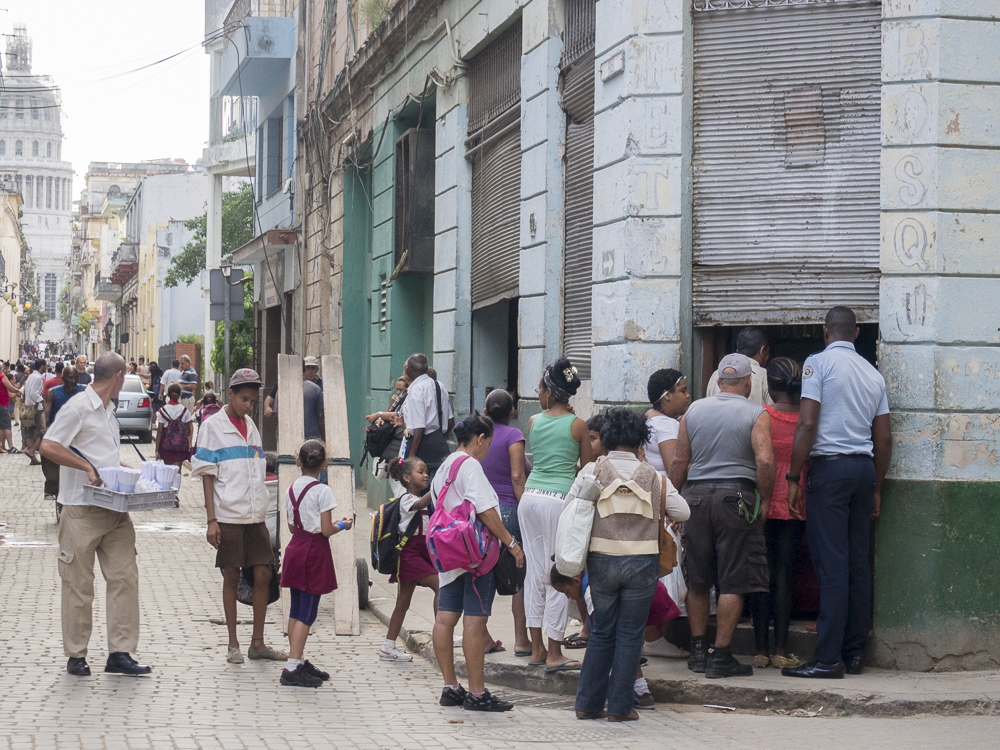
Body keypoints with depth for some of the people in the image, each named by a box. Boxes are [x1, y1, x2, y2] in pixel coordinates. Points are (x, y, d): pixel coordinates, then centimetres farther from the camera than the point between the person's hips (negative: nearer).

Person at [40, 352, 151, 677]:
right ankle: (76, 655, 11)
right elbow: (48, 446, -17)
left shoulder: (108, 411, 18)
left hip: (115, 510, 8)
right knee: (79, 584, 2)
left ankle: (120, 652, 5)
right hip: (82, 511, -8)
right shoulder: (78, 407, -9)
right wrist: (87, 467, -17)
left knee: (124, 577, 2)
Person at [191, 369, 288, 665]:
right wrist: (211, 521, -11)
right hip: (228, 516, -5)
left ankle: (258, 643, 11)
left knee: (263, 575, 2)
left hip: (255, 516, 5)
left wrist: (261, 510, 14)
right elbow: (207, 475, -5)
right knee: (231, 577, 1)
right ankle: (233, 645, 9)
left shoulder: (251, 426, 14)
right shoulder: (213, 427, -3)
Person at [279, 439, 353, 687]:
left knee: (296, 610, 13)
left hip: (295, 547, 7)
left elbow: (292, 527, 11)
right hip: (315, 552, -7)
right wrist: (343, 525, 4)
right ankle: (292, 670, -9)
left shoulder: (292, 488, 6)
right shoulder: (322, 491, -13)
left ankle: (299, 663, 22)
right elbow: (326, 530, -15)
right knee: (307, 614, -5)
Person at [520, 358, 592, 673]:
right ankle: (554, 654, 2)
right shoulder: (577, 425, -3)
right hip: (560, 498, -4)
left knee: (535, 572, 10)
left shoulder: (534, 422, 6)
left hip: (530, 496, 4)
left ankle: (537, 648, 15)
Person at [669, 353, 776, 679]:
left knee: (697, 581, 13)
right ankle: (721, 656, 0)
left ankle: (698, 651, 18)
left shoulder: (693, 410, 8)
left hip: (696, 496, 4)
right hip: (736, 498, -4)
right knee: (733, 583, 1)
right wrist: (764, 500, -4)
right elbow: (764, 460, -16)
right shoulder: (757, 415, -3)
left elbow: (679, 461, 7)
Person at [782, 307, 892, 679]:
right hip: (864, 467, 6)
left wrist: (794, 478, -7)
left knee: (831, 564, -9)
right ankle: (855, 652, 12)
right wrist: (876, 488, 23)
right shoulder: (873, 374, 14)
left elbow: (807, 425, -11)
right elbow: (884, 438, 15)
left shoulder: (818, 363, -4)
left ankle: (829, 657, -11)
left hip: (829, 466, -6)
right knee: (858, 563, 9)